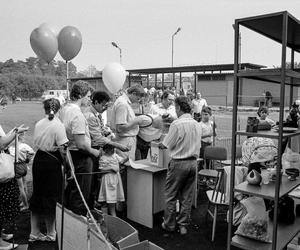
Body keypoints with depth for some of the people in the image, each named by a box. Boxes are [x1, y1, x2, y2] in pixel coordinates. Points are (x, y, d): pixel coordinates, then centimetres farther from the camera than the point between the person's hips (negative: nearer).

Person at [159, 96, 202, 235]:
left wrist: (159, 145, 10)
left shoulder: (177, 124, -16)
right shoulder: (197, 125, 4)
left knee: (171, 195, 9)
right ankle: (183, 225, 22)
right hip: (193, 162, 6)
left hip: (178, 163, -6)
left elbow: (167, 145, -11)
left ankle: (169, 224, 20)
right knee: (187, 196, 14)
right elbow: (198, 146, 11)